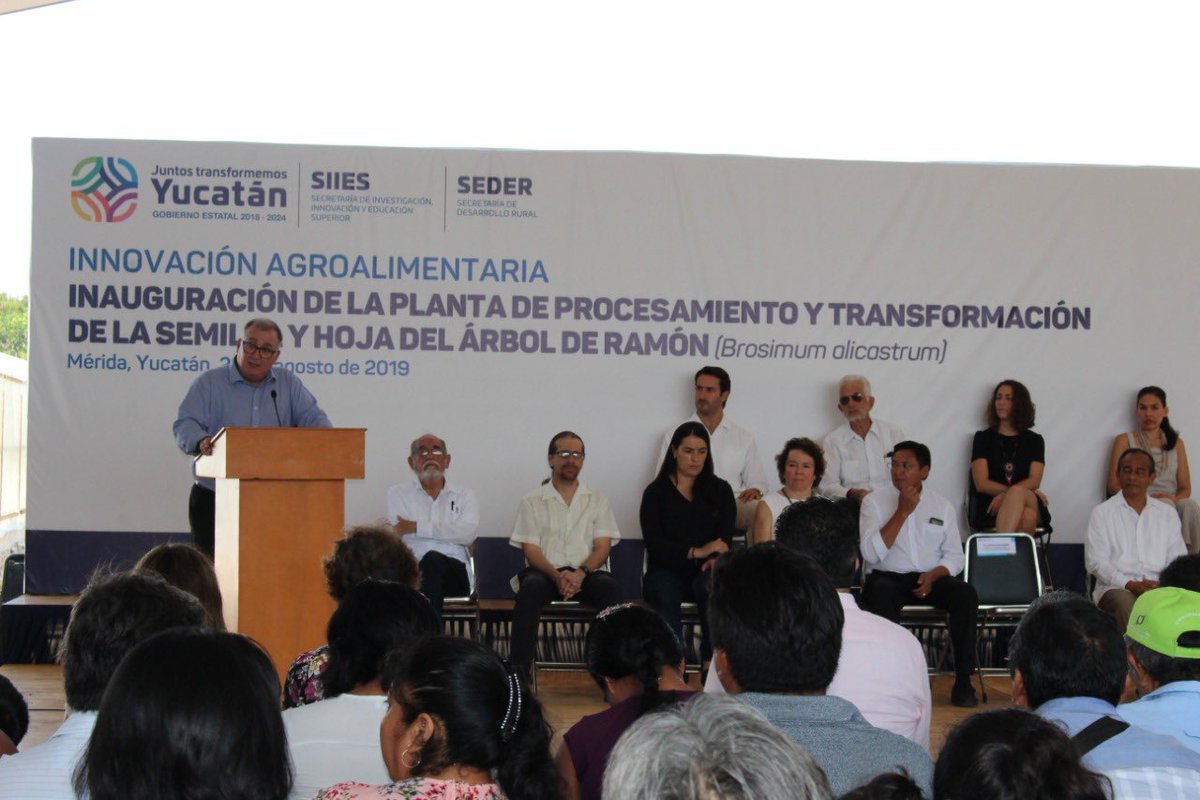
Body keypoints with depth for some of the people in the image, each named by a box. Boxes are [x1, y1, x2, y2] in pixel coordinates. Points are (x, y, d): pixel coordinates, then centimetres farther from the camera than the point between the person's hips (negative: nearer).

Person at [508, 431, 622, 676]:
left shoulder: (597, 500, 18)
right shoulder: (532, 501, 14)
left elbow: (602, 546, 7)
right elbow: (530, 549, 3)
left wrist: (580, 573, -15)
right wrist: (557, 576, -17)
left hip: (586, 573, 1)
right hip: (546, 571, -1)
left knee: (610, 588, -34)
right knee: (531, 587, -36)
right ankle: (519, 672, -39)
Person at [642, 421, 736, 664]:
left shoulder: (720, 490, 19)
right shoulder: (656, 492, 13)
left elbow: (725, 538, 8)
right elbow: (654, 543, 0)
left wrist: (715, 558, -17)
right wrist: (696, 552, -14)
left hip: (705, 571, 1)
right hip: (666, 570, -1)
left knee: (712, 586, -36)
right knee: (665, 597, -36)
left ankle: (712, 660, -40)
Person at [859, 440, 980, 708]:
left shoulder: (942, 505, 12)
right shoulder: (874, 501, 4)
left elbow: (955, 556, 10)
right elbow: (871, 554, -9)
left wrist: (933, 575, -12)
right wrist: (902, 512, -11)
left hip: (930, 578, 2)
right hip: (888, 577, -2)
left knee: (966, 594, -28)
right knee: (881, 594, -37)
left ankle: (963, 681, -23)